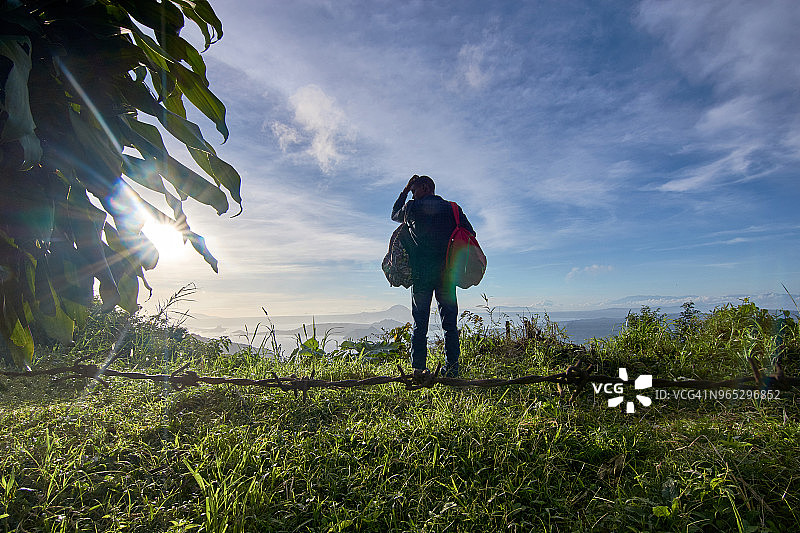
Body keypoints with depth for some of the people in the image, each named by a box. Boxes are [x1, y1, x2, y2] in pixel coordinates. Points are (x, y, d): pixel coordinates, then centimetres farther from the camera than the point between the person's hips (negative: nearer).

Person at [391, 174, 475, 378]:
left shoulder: (412, 207, 5)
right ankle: (451, 370, 2)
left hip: (421, 273, -1)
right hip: (446, 272, 2)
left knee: (419, 323, 4)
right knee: (450, 323, 5)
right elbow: (471, 234, 9)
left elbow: (394, 215, 25)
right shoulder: (452, 208, 11)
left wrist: (405, 190, 29)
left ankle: (418, 370, 1)